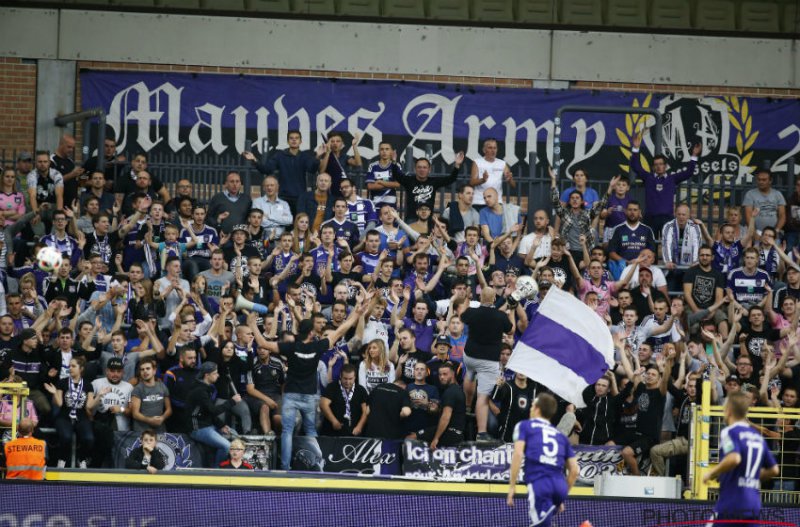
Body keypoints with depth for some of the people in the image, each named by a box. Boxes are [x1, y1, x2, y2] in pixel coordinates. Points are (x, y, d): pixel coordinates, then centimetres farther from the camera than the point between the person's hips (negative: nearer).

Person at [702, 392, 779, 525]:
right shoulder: (757, 436, 15)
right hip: (754, 505, 6)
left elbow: (734, 458, -25)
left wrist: (711, 474, -12)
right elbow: (774, 470, 18)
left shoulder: (729, 432, -7)